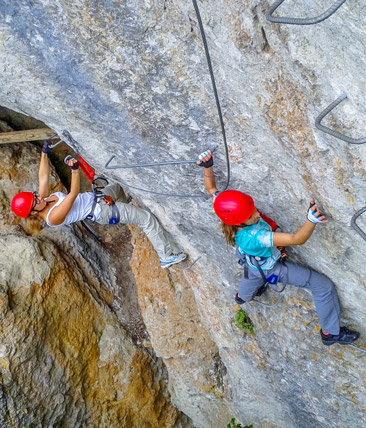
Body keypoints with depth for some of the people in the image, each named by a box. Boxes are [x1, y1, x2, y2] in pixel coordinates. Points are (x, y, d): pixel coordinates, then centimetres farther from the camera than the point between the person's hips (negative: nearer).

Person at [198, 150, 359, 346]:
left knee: (254, 276, 44)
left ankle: (243, 296, 78)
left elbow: (211, 188, -15)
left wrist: (208, 167, -30)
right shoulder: (254, 237, -49)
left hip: (253, 265, 7)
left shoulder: (230, 212, -31)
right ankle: (330, 332, 24)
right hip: (271, 269, -6)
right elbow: (297, 239, -54)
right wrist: (311, 220, -73)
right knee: (324, 287, 5)